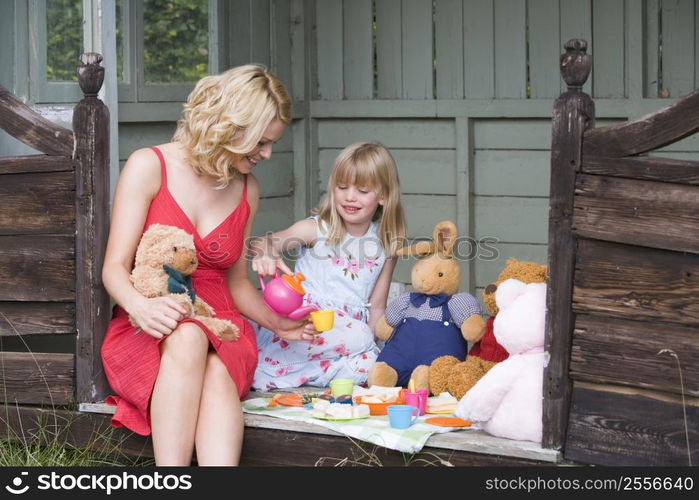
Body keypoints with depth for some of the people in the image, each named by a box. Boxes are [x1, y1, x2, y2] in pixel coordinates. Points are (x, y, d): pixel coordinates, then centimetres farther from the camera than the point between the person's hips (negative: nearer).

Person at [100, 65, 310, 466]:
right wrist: (140, 306, -29)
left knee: (216, 374, -34)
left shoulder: (247, 190, 13)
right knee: (187, 338, -39)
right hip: (147, 330, -3)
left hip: (220, 330, 3)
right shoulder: (150, 167, -2)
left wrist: (278, 323, 6)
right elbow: (115, 267, -8)